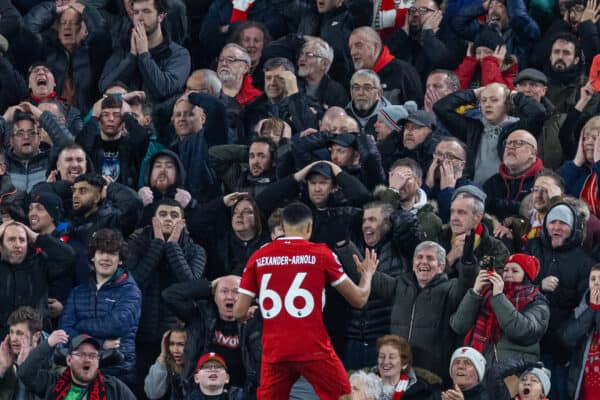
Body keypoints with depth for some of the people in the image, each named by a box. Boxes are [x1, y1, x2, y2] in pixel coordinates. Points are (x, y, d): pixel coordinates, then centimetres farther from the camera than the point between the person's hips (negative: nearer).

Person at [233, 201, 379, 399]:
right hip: (313, 349, -2)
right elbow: (358, 299, 6)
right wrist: (367, 275, 26)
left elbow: (239, 312, 4)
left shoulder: (258, 257, 5)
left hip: (274, 351, 2)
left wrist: (248, 313, 28)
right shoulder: (320, 254, 0)